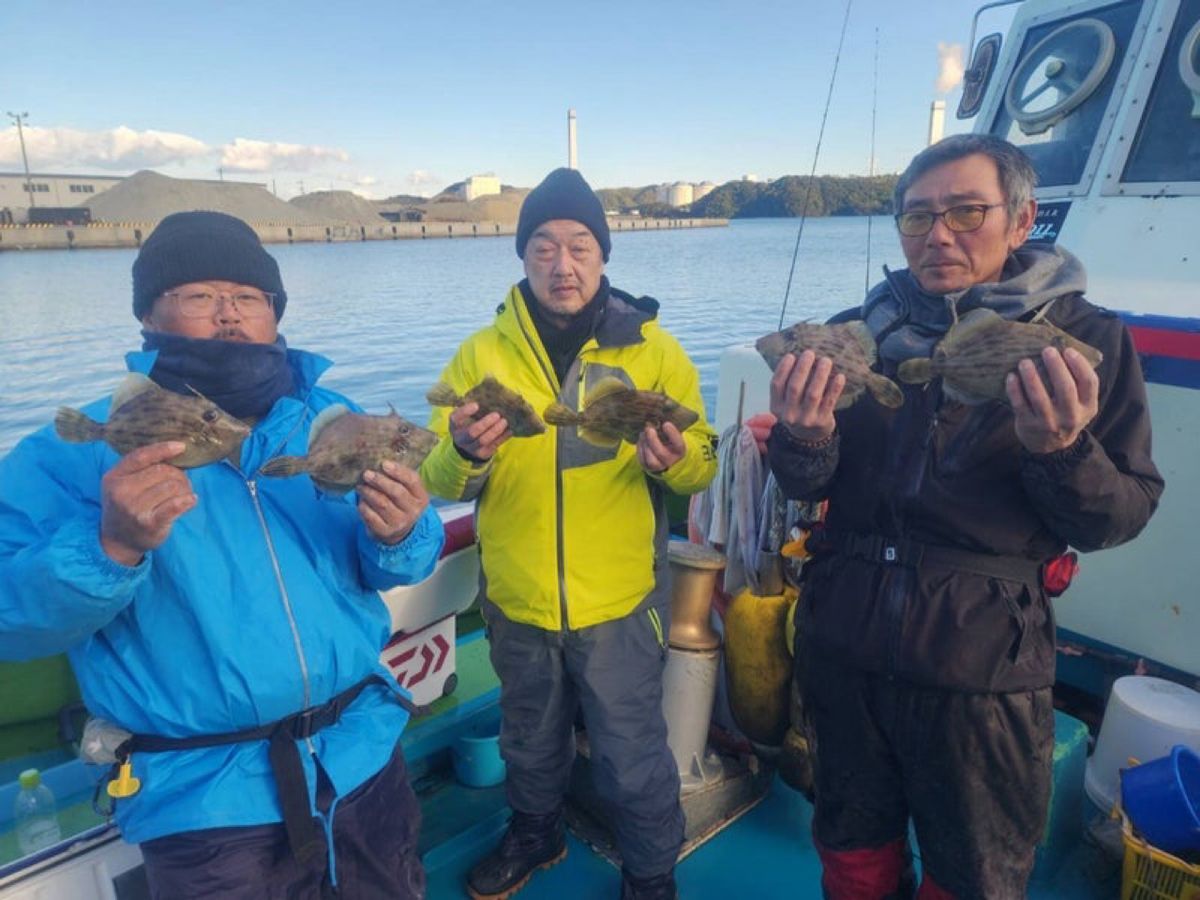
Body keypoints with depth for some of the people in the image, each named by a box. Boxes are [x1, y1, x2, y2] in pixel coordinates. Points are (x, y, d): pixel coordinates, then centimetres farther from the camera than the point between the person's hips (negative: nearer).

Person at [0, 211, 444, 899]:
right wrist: (110, 546, -32)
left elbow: (396, 565, -1)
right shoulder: (77, 453, -8)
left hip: (365, 752, 4)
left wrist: (399, 537, -23)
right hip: (206, 799, -3)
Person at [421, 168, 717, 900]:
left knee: (633, 761, 14)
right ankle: (535, 834, 56)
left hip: (620, 599, -2)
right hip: (518, 599, 2)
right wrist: (465, 454, -30)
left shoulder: (652, 348, -7)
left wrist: (674, 458, -30)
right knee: (532, 744, 26)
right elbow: (440, 482, -8)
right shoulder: (481, 354, -4)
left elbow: (703, 468, -8)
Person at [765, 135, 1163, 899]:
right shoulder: (861, 331, 2)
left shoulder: (1084, 339, -5)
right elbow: (807, 486, 1)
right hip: (845, 641, 3)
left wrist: (1063, 451, -27)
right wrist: (803, 440, -22)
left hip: (983, 661, -2)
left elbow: (1119, 517, -6)